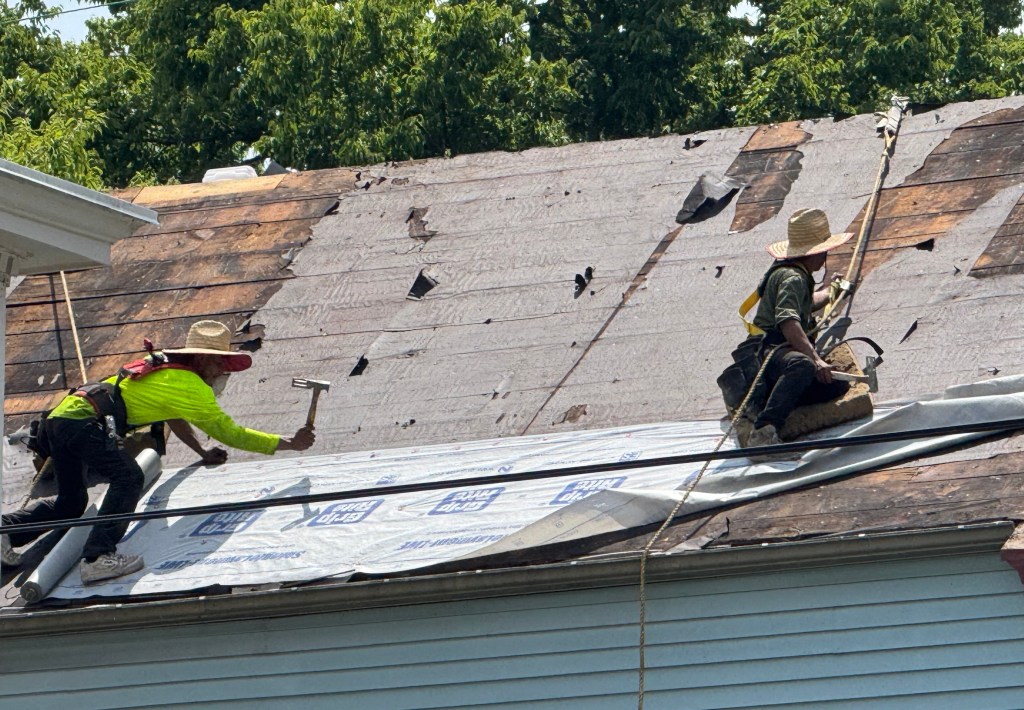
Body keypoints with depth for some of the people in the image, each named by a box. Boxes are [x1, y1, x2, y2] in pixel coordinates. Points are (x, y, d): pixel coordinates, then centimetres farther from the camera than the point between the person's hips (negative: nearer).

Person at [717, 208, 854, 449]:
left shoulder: (798, 276, 29)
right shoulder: (792, 278, -7)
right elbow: (788, 322, -25)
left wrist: (830, 292, 72)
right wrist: (815, 358, -33)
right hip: (768, 350, -10)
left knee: (837, 384, -12)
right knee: (802, 366, -42)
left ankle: (757, 401, -19)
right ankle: (764, 430, -56)